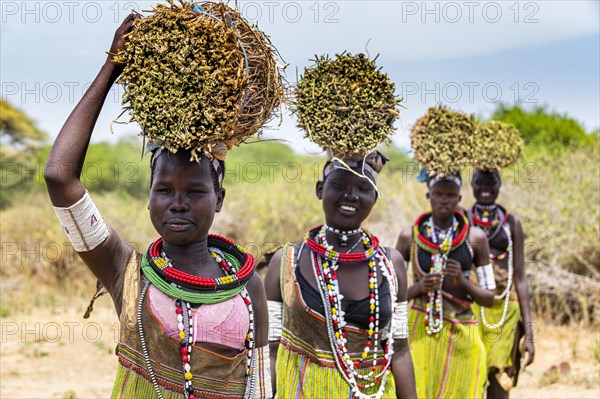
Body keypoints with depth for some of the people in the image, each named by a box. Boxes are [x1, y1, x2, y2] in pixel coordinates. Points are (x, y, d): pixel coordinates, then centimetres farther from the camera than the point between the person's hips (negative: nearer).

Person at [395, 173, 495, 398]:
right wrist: (418, 287, -13)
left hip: (462, 337, 1)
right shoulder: (410, 237, 2)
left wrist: (463, 281, -11)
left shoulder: (475, 238, 3)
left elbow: (489, 298, 6)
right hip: (420, 334, -1)